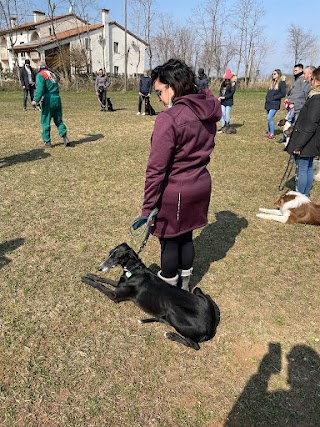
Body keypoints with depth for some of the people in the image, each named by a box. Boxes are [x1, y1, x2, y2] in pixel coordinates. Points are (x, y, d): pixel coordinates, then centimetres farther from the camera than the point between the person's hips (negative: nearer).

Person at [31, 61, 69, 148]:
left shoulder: (40, 75, -2)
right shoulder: (52, 74, 19)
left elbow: (40, 88, -17)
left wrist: (36, 100, -21)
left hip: (48, 100, -6)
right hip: (57, 99, 6)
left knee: (45, 121, 3)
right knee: (58, 120, 13)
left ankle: (47, 141, 6)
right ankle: (64, 136, -4)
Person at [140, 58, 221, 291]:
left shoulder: (169, 118, -21)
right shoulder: (208, 112, 2)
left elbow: (156, 168, -21)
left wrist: (148, 207, -16)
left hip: (174, 192, -7)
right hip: (201, 184, 7)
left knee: (170, 242, 12)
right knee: (186, 236, 23)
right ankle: (185, 285, 42)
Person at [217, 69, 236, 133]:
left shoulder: (233, 84, -4)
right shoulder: (223, 84, 12)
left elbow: (231, 93, -12)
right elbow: (220, 91, 11)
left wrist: (224, 97, -18)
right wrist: (220, 97, -8)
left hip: (229, 101, -5)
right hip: (222, 101, 5)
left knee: (227, 114, -1)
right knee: (222, 114, 5)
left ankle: (227, 125, 13)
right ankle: (223, 126, 11)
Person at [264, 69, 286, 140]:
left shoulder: (282, 83, -3)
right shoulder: (272, 83, 18)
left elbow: (283, 94, -11)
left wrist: (273, 98, -13)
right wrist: (267, 97, 4)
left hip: (275, 104, -7)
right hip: (268, 103, 7)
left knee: (270, 118, -15)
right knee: (269, 118, 8)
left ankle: (272, 134, -9)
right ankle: (269, 132, 18)